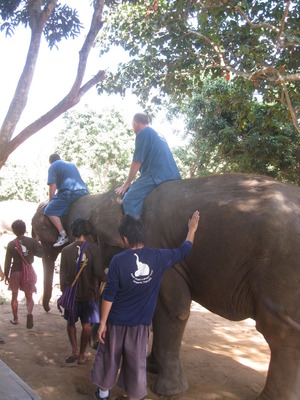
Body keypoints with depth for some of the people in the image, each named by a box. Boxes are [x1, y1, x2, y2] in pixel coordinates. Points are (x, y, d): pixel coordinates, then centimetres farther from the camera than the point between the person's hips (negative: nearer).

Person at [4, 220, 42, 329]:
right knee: (29, 296, 7)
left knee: (14, 296, 17)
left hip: (15, 272, 0)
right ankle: (29, 312, -21)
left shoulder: (11, 244, -7)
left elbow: (7, 262, -5)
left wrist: (6, 276, 4)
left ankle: (15, 319, 26)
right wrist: (38, 243, 9)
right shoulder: (32, 241, -7)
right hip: (28, 272, 0)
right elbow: (40, 253, -4)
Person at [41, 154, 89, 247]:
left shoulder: (53, 167, 9)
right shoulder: (72, 164, 31)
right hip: (84, 191, 8)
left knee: (49, 210, -5)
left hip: (69, 192, -8)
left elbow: (53, 186, 0)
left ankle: (63, 235, -14)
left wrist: (50, 201, 11)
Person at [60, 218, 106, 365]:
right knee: (86, 325, 12)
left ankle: (74, 350, 8)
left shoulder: (66, 250, -7)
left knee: (71, 322, 20)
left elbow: (63, 276, -3)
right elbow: (98, 272, -21)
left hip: (71, 294, 1)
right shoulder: (94, 249, -13)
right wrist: (106, 278, -2)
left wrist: (63, 292, 10)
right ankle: (82, 356, 19)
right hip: (89, 294, -1)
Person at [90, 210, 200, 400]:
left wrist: (102, 323, -4)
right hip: (140, 323, 1)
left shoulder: (118, 260, -15)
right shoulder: (159, 257, -9)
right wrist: (192, 229, 23)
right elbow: (183, 251, 9)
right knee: (136, 363, 13)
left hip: (116, 321, 0)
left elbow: (109, 296, -12)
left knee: (109, 356, 20)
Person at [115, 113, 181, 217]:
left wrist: (126, 183, 1)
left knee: (129, 200, -15)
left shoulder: (143, 133, -1)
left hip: (156, 175, -10)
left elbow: (137, 162, -6)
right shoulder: (157, 134, 27)